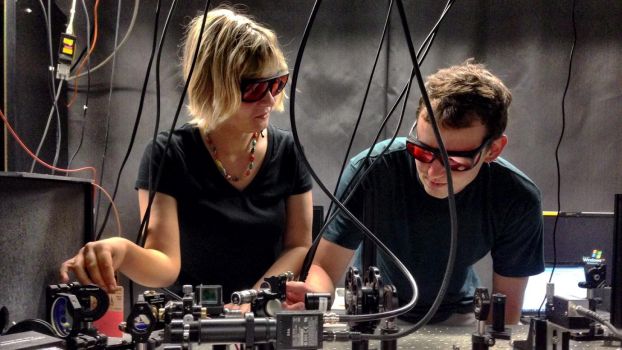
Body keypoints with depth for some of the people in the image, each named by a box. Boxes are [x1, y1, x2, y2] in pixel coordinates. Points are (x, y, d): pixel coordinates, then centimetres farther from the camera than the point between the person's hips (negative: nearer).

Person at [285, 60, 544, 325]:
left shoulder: (518, 201, -21)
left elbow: (506, 306, -11)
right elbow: (324, 268, -20)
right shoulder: (369, 172, -26)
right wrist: (314, 298, -40)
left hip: (456, 318, 1)